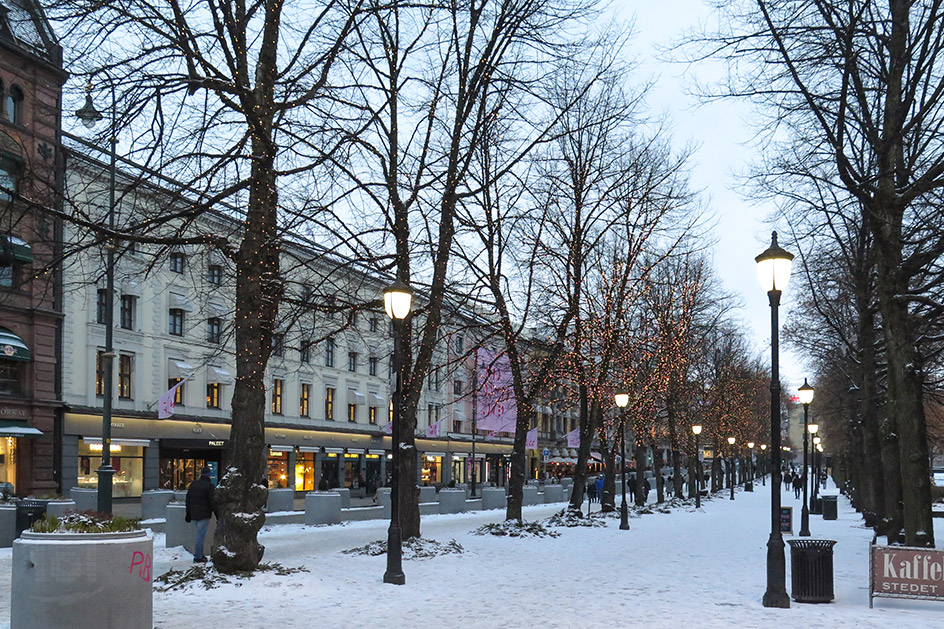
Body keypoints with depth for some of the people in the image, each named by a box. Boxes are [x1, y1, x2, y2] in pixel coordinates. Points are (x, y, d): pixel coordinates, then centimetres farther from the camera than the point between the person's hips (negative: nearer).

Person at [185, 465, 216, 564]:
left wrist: (188, 513, 20)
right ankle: (198, 557, -2)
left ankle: (200, 554, 20)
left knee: (200, 534, 18)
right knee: (201, 535, -3)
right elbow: (212, 501, -12)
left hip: (194, 514, 7)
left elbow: (188, 500, 15)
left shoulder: (193, 484, 11)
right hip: (204, 515, -7)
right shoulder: (209, 486, -10)